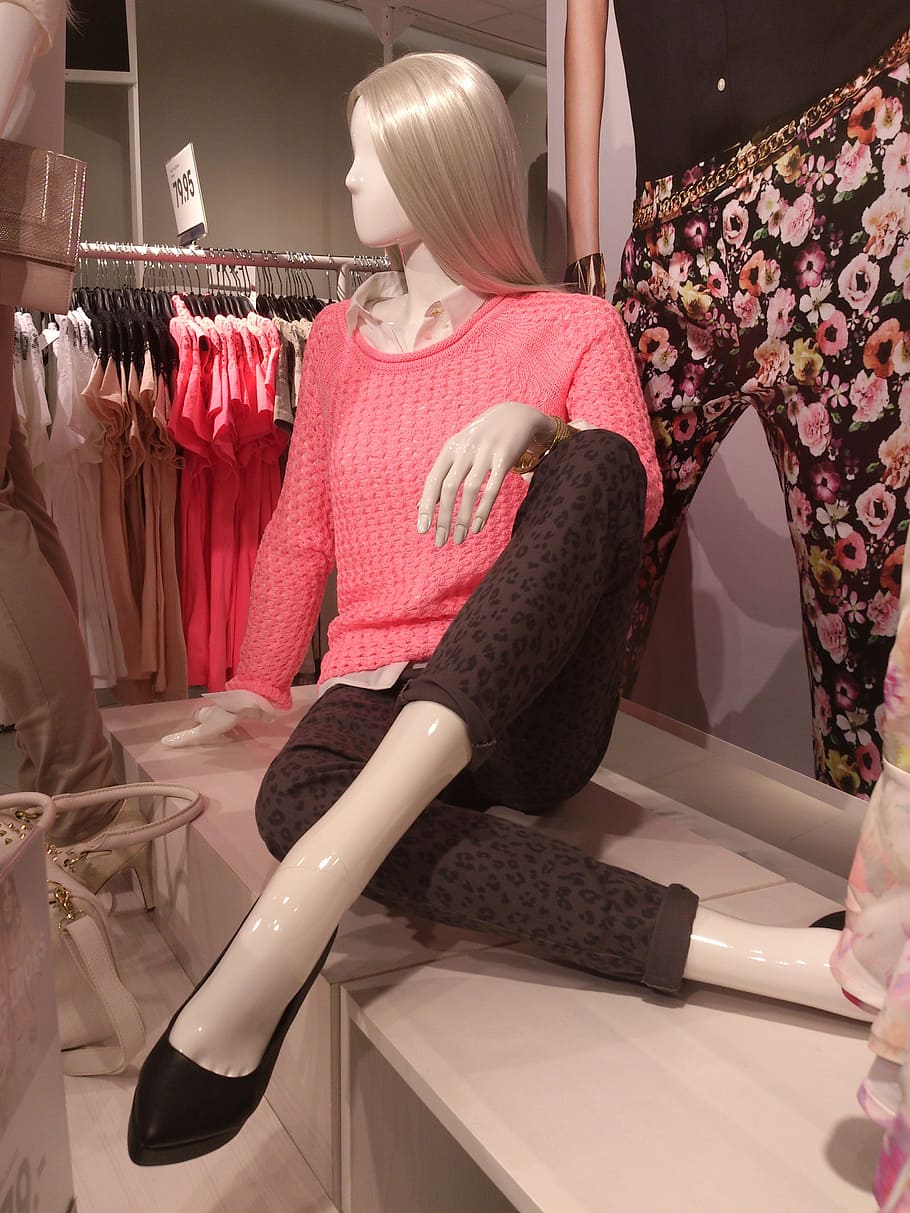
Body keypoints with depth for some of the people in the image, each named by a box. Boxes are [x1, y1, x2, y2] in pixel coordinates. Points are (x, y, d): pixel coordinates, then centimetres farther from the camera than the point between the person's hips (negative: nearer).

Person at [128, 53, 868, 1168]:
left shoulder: (575, 331, 8)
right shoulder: (340, 337, 18)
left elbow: (632, 500, -7)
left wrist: (536, 429, -26)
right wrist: (259, 685, 23)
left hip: (529, 709, -1)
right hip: (379, 696, 2)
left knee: (597, 458, -30)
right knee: (292, 797, -34)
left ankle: (310, 889, -44)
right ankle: (738, 952, -41)